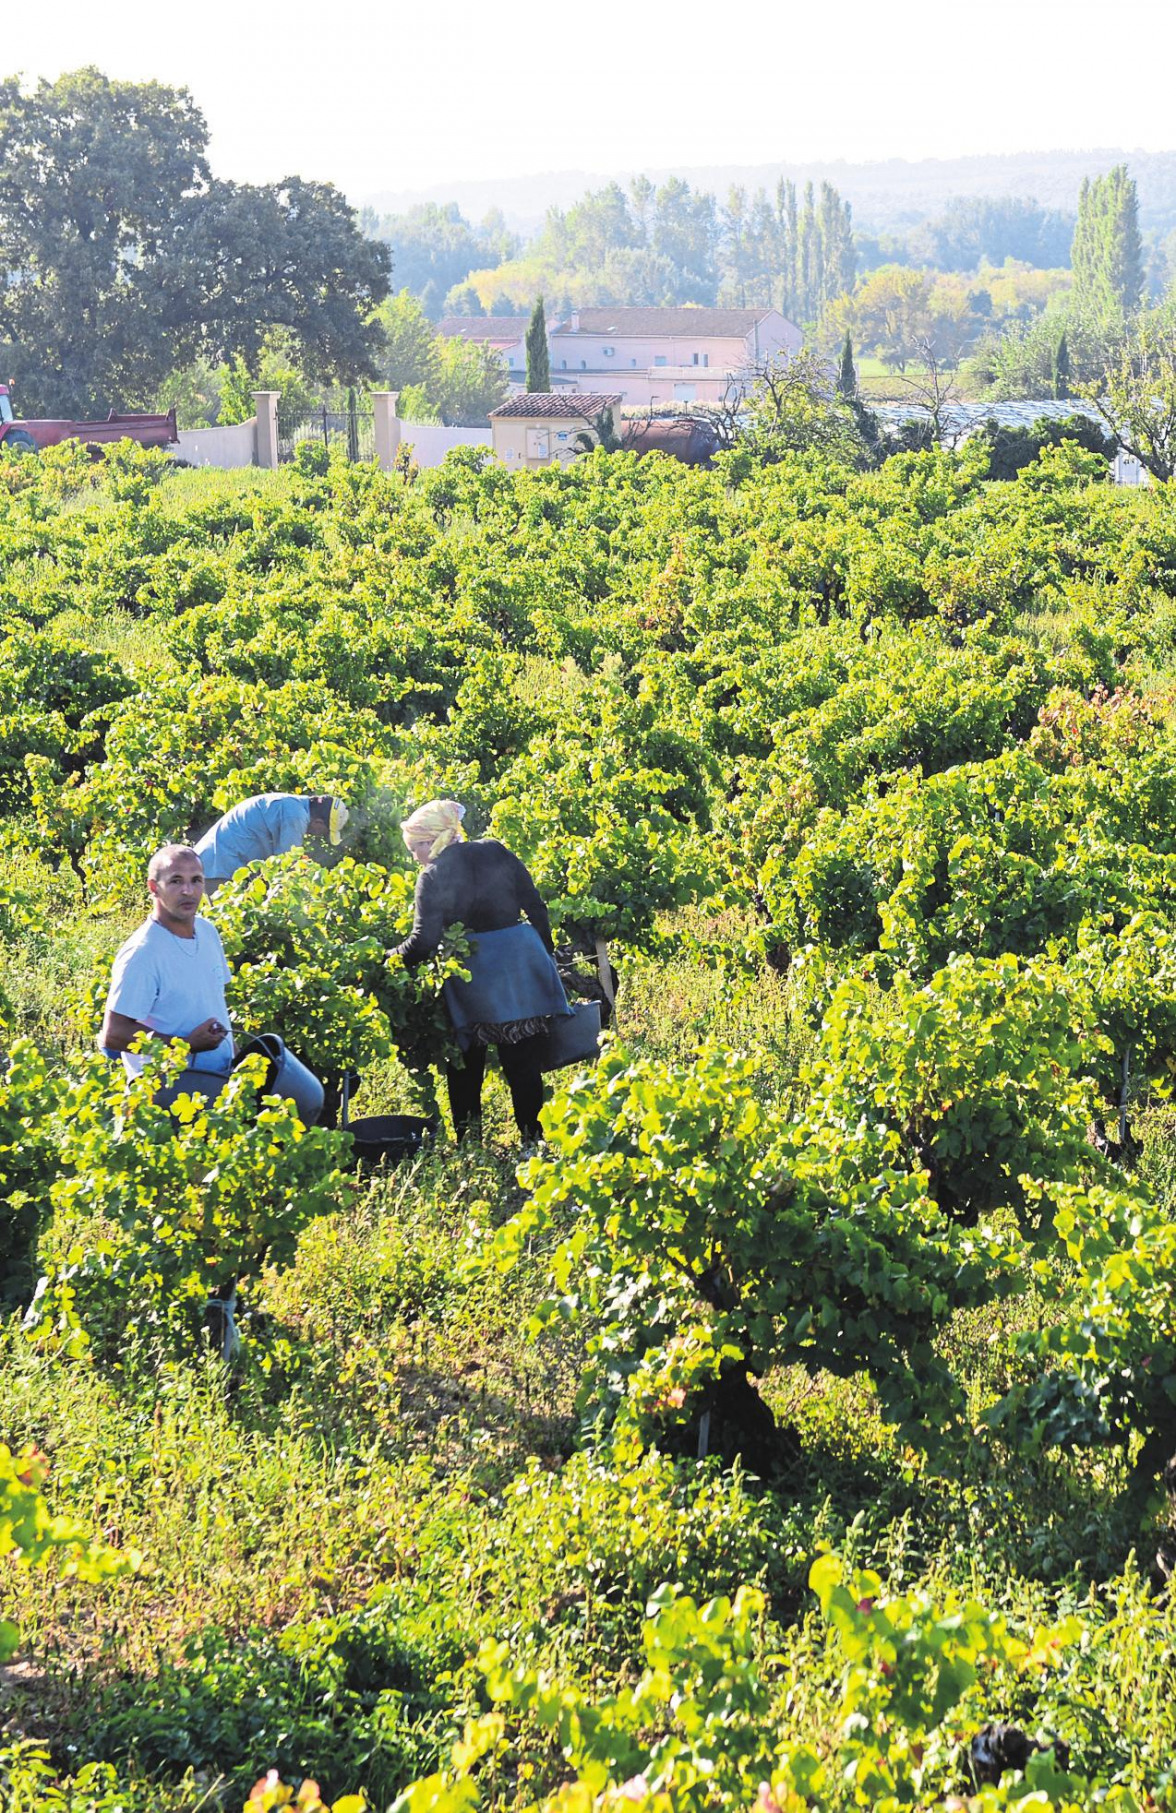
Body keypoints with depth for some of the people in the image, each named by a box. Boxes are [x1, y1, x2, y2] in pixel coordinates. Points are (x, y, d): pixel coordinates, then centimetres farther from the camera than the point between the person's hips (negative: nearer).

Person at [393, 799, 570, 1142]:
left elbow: (423, 942, -13)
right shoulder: (496, 852, 6)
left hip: (473, 975, -4)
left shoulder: (433, 876, -7)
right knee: (525, 1062, 9)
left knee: (465, 1066, 12)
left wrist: (389, 959, 1)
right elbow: (535, 908, 9)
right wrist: (545, 953, 19)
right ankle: (533, 1136, 11)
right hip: (524, 960, 4)